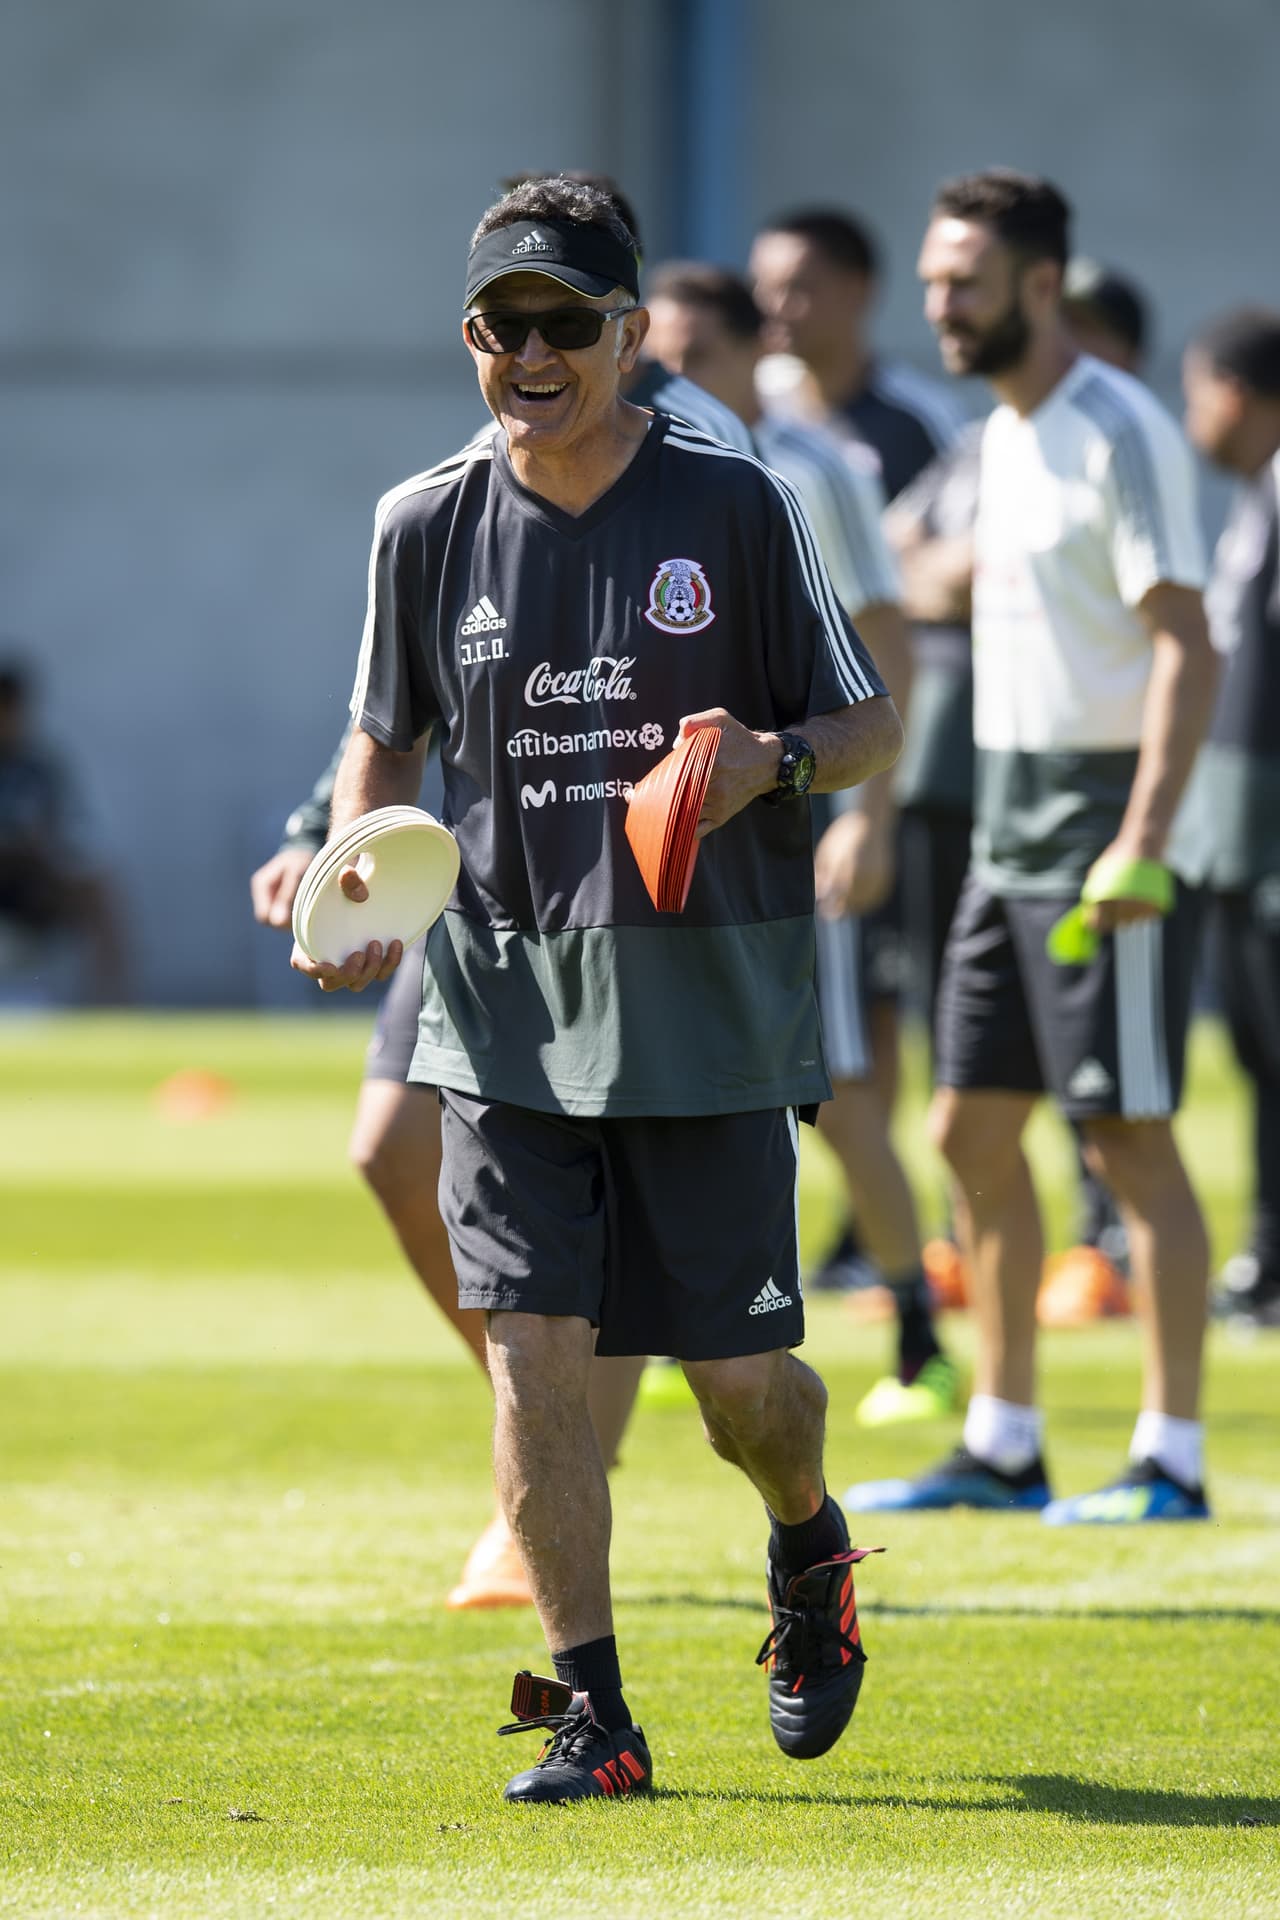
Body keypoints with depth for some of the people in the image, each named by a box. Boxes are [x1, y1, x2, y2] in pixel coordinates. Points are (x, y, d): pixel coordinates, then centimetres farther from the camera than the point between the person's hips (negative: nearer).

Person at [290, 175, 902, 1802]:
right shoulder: (425, 526, 4)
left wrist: (773, 759, -18)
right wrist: (354, 890, -1)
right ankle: (589, 1715, 0)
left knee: (734, 1371, 1)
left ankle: (812, 1549, 35)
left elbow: (872, 725, 3)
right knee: (533, 1346, -8)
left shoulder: (737, 507, -3)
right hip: (504, 995, 2)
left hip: (709, 1001, -2)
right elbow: (384, 739, 17)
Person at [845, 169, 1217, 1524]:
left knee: (1129, 1137, -6)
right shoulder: (1004, 435, 14)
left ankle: (1173, 1460, -2)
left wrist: (1142, 843, -26)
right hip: (1007, 829, 9)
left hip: (1099, 821, -9)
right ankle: (1002, 1447, 15)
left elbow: (1185, 648, -19)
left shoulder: (1118, 436, -13)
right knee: (971, 1130, 9)